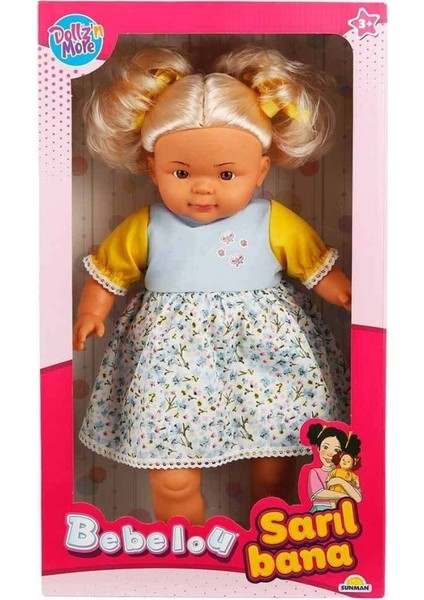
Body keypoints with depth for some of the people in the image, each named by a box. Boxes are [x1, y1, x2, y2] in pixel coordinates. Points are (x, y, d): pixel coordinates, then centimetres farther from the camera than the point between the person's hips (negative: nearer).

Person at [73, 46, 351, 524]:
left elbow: (319, 268, 2)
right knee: (172, 481, 3)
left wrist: (349, 296, -8)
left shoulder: (278, 224, -8)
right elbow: (108, 270, 6)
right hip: (174, 364, 0)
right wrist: (91, 311, -7)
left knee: (275, 462, 17)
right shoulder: (145, 229, -6)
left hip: (267, 362, 1)